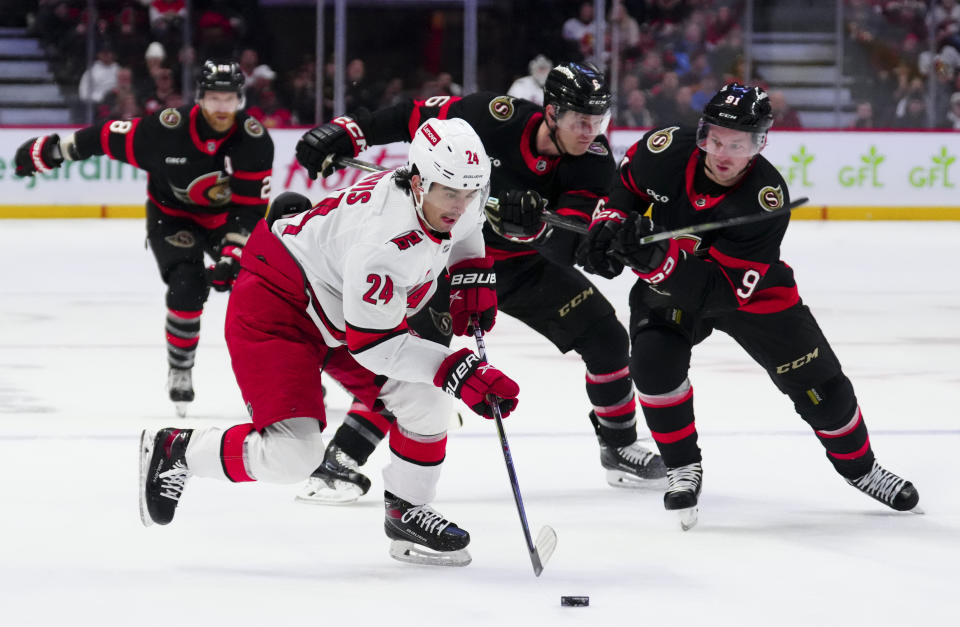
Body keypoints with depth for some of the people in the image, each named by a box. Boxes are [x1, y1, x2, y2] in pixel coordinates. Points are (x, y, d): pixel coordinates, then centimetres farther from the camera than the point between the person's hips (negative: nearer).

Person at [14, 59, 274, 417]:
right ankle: (179, 372, -2)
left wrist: (233, 253, -33)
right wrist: (52, 150, -12)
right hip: (172, 215, -2)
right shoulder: (167, 129, -30)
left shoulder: (254, 140, -24)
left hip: (225, 216, 2)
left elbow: (251, 207, -22)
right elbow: (110, 138, -18)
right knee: (187, 287, -23)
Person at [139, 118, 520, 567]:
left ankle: (407, 513, 15)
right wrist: (462, 372, -36)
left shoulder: (455, 201, -11)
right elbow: (374, 345, -32)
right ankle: (175, 450, 4)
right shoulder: (383, 240, -37)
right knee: (292, 454, -18)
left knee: (427, 400, -5)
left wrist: (475, 277, 4)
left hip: (339, 307, 9)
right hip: (275, 306, -9)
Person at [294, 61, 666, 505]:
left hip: (526, 262, 4)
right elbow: (415, 117, -12)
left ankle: (620, 448, 21)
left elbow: (565, 245, -29)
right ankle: (343, 460, -17)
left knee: (606, 339, -1)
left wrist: (530, 225, -49)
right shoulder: (492, 118, -26)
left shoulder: (593, 161, -19)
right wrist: (346, 131, -18)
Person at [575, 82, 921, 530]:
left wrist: (661, 258, -49)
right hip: (665, 281, 1)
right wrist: (609, 224, -16)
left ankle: (859, 467, 30)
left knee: (818, 383, 2)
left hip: (749, 289, -1)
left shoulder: (766, 199, -33)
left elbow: (723, 289, -37)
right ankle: (682, 469, -5)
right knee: (653, 360, -26)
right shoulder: (666, 149, -25)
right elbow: (626, 181, 1)